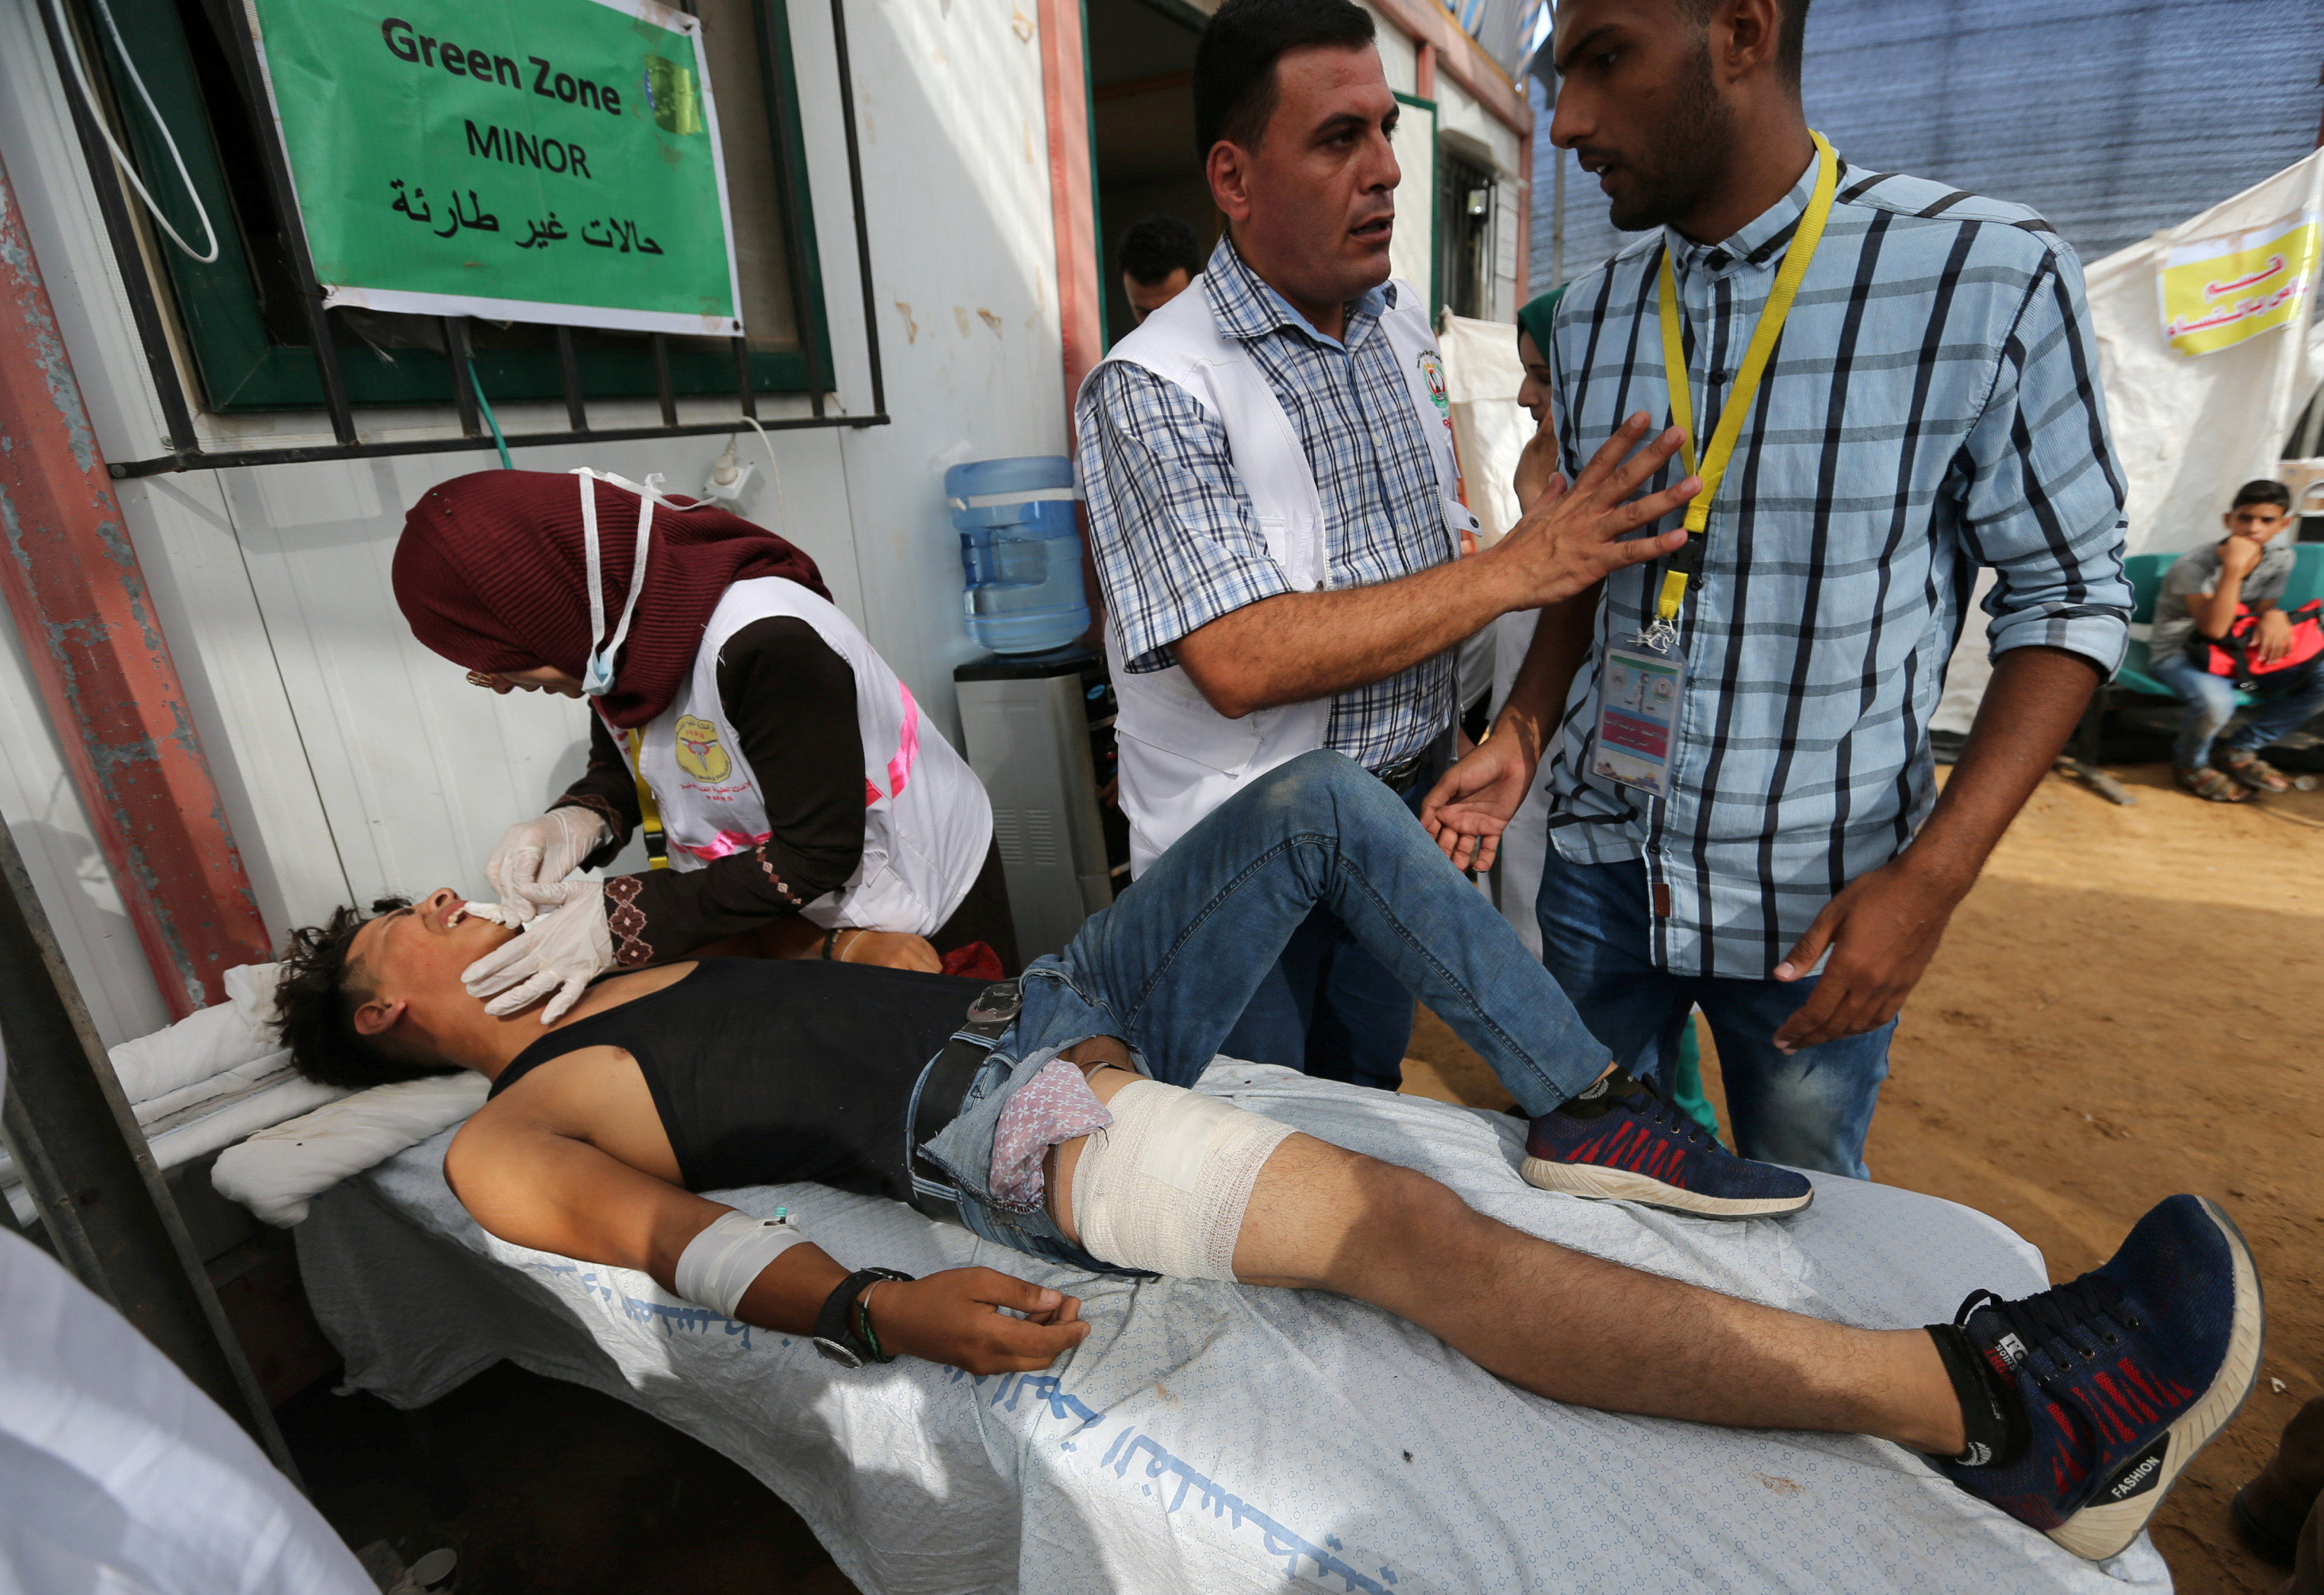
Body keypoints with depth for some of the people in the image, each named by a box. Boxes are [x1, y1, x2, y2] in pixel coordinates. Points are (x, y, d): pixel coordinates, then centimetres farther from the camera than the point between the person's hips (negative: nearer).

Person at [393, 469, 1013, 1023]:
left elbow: (819, 854, -29)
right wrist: (578, 821, -15)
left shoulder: (764, 642, -35)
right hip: (788, 911, 7)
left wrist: (619, 922, -26)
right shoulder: (616, 631, -10)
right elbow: (619, 762, 9)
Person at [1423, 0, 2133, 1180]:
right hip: (1601, 857, 4)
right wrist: (1523, 734, -2)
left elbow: (2066, 597, -8)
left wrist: (1932, 877, -17)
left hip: (1816, 898, -3)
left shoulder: (1990, 277, -13)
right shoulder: (1589, 318, 2)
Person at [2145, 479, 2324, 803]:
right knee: (2216, 700, -38)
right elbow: (2214, 628, -29)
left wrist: (2275, 616, -19)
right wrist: (2234, 566, -34)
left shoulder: (2279, 559, 2)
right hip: (2178, 654, -7)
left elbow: (2265, 607, 7)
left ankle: (2238, 750, 3)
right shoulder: (2194, 565, -19)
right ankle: (2190, 763, -4)